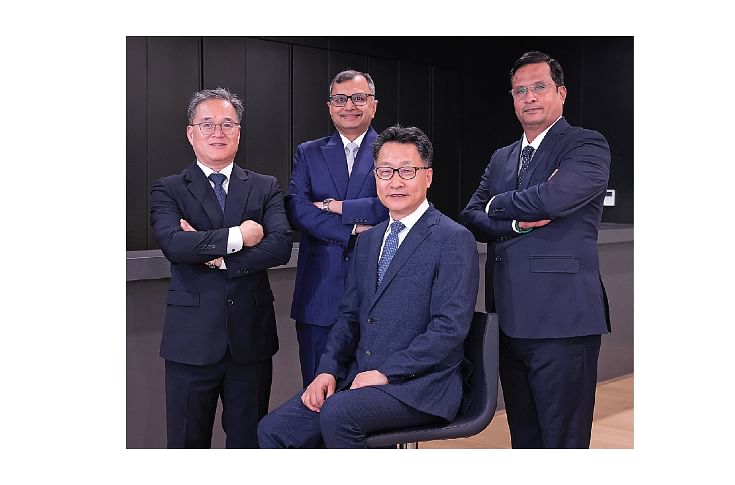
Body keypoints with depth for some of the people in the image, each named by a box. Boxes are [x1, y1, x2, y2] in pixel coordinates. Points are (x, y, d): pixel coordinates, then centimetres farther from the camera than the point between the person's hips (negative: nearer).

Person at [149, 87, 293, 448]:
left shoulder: (265, 188, 8)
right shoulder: (168, 190, 4)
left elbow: (281, 246, -8)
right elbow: (173, 243, -16)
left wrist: (218, 257, -14)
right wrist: (236, 237, -14)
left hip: (251, 336, 2)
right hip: (192, 337, -1)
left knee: (249, 438, 10)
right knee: (188, 440, 8)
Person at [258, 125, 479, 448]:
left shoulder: (454, 240, -7)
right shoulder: (367, 241, 17)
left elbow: (450, 328, -14)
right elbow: (349, 315, 17)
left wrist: (385, 373, -17)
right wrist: (328, 371, 0)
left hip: (419, 385, -6)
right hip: (358, 378, 7)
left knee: (337, 413, -32)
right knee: (273, 430, -10)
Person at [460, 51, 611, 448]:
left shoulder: (587, 146, -3)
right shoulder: (501, 158, 19)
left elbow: (554, 197, -21)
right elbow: (470, 219, 8)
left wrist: (496, 205, -2)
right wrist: (518, 222, -12)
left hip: (561, 321, -7)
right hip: (511, 321, 7)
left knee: (562, 441, -1)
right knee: (522, 438, 16)